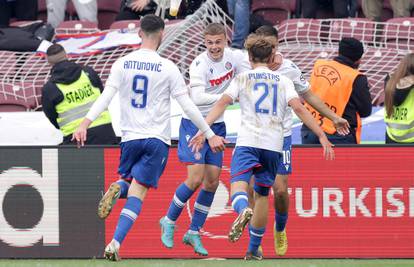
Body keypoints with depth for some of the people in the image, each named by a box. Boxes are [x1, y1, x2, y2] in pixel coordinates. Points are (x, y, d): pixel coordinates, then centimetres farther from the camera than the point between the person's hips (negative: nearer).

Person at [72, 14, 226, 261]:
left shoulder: (122, 64, 2)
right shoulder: (168, 68, -5)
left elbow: (105, 97, -7)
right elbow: (187, 105, -5)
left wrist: (85, 124, -10)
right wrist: (210, 135, 2)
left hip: (130, 137, 3)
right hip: (157, 139, -3)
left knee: (132, 186, 24)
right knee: (137, 193, -5)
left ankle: (116, 190, -13)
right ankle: (115, 243, -21)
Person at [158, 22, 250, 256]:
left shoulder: (234, 57, -3)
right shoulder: (200, 65, -21)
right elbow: (197, 98, -33)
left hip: (217, 126, 6)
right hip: (194, 124, -6)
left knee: (212, 182, 2)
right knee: (195, 179, -13)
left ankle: (194, 233, 15)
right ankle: (169, 222, 8)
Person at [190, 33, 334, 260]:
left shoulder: (242, 79, 10)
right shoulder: (283, 81, 13)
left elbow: (222, 103, -3)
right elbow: (299, 109, -1)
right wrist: (322, 136, -2)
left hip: (247, 142, -2)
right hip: (273, 145, 2)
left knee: (238, 187, -13)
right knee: (262, 194, 16)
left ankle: (243, 210, -50)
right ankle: (253, 249, 21)